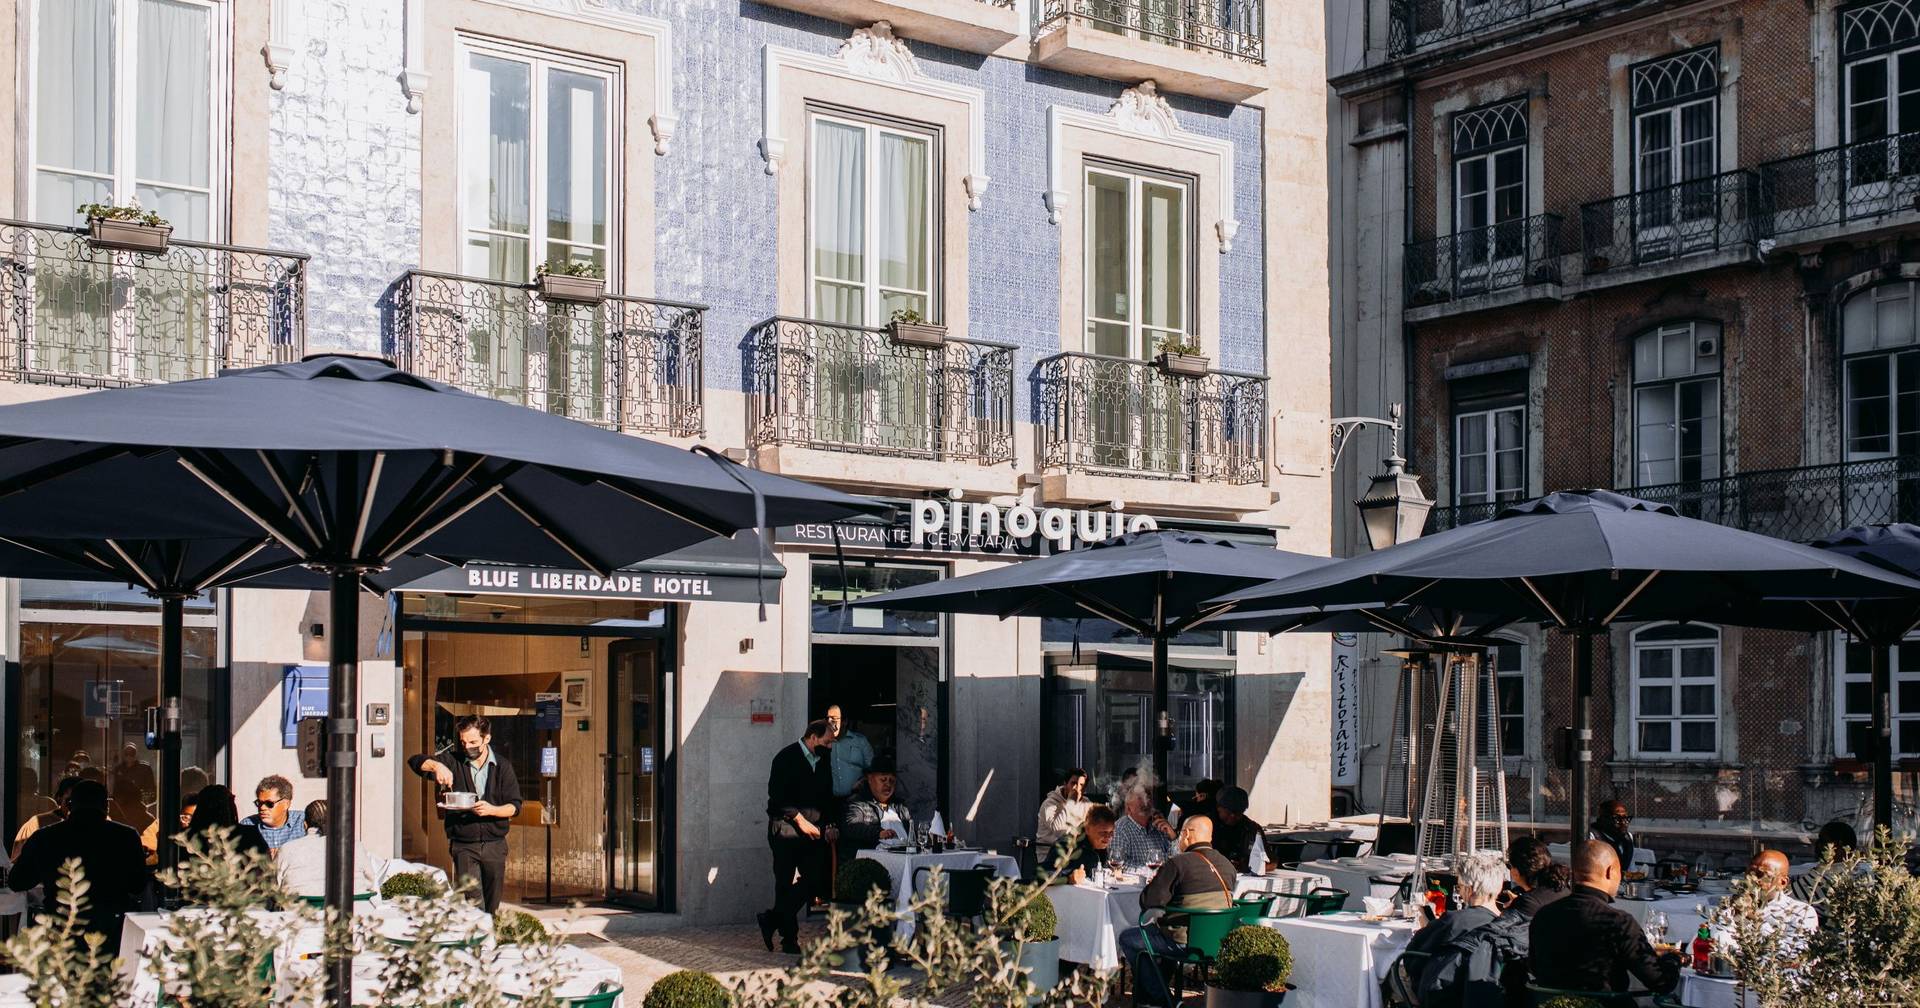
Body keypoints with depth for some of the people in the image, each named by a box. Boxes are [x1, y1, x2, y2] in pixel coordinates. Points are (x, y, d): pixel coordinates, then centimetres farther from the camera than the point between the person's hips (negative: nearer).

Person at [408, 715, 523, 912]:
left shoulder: (502, 767, 4)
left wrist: (492, 810, -21)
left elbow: (515, 806, -1)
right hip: (464, 846, -1)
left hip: (494, 845, 1)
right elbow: (416, 761, -5)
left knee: (492, 906, 7)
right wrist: (436, 765, -25)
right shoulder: (453, 761, 4)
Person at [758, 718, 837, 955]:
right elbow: (778, 796, -15)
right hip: (786, 828, -7)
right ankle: (789, 938, 5)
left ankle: (772, 919, 16)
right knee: (786, 883, -2)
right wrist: (800, 820, -17)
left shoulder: (824, 759, 12)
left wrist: (828, 824, 8)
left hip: (813, 829, 7)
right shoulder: (787, 758, -9)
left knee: (816, 878, 1)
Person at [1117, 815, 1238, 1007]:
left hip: (1186, 942, -8)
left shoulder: (1177, 863, -16)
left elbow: (1148, 903, -15)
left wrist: (1153, 882, 8)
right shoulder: (1227, 865, 3)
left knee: (1128, 938, 9)